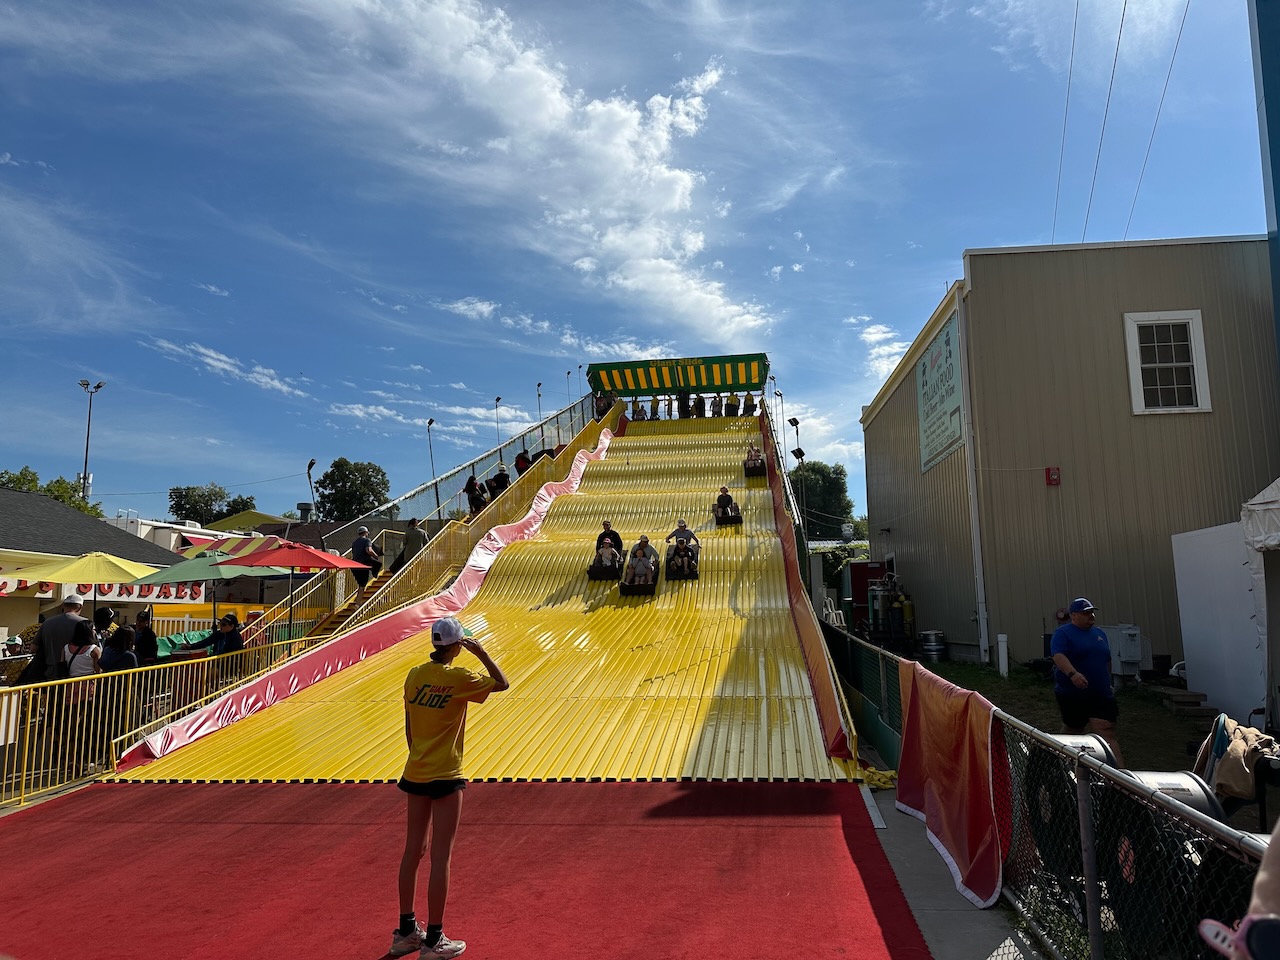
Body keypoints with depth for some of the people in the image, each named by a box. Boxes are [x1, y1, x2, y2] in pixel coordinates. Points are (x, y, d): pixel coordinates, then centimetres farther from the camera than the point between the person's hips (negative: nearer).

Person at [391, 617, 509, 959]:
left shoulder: (414, 676, 2)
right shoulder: (458, 678, -15)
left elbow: (408, 728, 10)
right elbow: (503, 683, -2)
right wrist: (482, 653, 0)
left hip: (415, 774, 7)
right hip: (445, 778, -6)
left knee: (413, 851, 16)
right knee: (440, 857, 2)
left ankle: (406, 931, 28)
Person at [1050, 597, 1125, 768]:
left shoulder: (1100, 634, 15)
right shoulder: (1062, 633, -7)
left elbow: (1107, 661, 25)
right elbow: (1058, 656, -23)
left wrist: (1108, 683, 24)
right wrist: (1072, 673, -39)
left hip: (1101, 695, 4)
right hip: (1072, 695, -4)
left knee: (1108, 734, -8)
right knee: (1072, 731, 12)